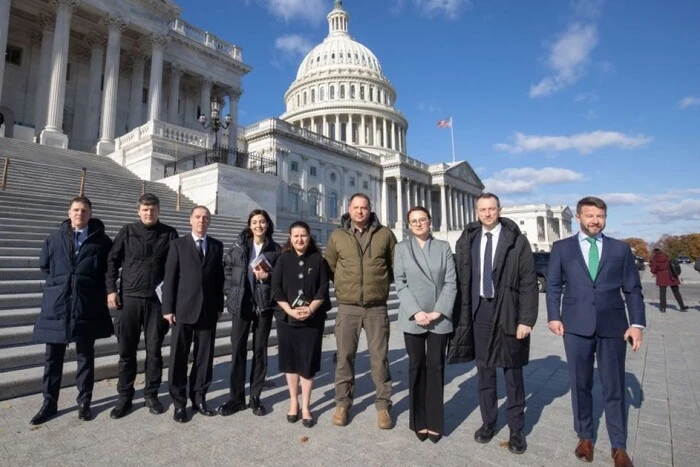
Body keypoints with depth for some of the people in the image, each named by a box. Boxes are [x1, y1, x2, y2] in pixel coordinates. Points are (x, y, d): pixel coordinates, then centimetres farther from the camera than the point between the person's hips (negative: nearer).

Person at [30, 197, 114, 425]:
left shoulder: (102, 241, 0)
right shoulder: (54, 239, 9)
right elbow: (44, 265, 19)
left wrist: (99, 291, -2)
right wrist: (57, 283, 8)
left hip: (87, 306, -2)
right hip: (57, 304, 3)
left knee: (86, 356, 8)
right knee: (53, 357, 10)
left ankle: (84, 402, 20)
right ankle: (49, 403, 24)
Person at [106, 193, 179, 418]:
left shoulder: (169, 234, 1)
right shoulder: (127, 231, 4)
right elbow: (112, 260, 5)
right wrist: (111, 289, -3)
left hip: (157, 300, -1)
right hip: (129, 298, 1)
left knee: (154, 351, 7)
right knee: (126, 351, 8)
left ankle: (151, 394, 23)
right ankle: (124, 396, 24)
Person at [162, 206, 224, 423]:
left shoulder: (217, 246, 9)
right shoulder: (178, 244, 3)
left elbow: (220, 278, 9)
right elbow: (169, 278, -2)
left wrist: (219, 306, 5)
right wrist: (168, 308, -7)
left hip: (208, 310, 2)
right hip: (183, 309, -2)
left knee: (205, 357, 8)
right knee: (178, 357, 5)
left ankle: (198, 398, 23)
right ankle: (179, 403, 19)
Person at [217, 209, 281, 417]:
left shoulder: (276, 249, 1)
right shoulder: (238, 247, 5)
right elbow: (227, 271, 8)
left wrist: (268, 277, -15)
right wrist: (230, 294, 0)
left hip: (264, 305, -1)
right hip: (241, 305, 1)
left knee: (260, 350, 8)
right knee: (238, 350, 5)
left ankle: (255, 397, 22)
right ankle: (236, 397, 19)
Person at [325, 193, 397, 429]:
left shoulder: (385, 234, 0)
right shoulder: (337, 236, 2)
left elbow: (397, 265, 7)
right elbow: (329, 267, 10)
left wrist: (381, 283, 6)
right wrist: (344, 285, 11)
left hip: (377, 307, 0)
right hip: (347, 307, 1)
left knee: (380, 357, 8)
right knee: (344, 357, 9)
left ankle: (383, 405, 24)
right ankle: (343, 403, 27)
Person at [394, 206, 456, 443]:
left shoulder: (444, 247, 5)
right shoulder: (402, 248, 3)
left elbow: (451, 282, 0)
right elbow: (400, 283, -2)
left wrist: (438, 312, -10)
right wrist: (416, 312, -12)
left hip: (439, 317, 1)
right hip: (413, 317, 0)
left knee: (435, 367, 6)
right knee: (416, 366, 8)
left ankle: (435, 422, 18)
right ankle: (419, 421, 21)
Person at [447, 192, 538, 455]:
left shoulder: (516, 240, -5)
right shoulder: (467, 240, 3)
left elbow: (529, 282, -6)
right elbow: (460, 280, 3)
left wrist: (526, 319, -12)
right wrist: (462, 315, 0)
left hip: (508, 313, -2)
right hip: (478, 312, 3)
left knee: (512, 373, 10)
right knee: (484, 371, 14)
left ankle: (516, 429, 28)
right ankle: (488, 422, 32)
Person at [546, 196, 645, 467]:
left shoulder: (621, 249, 8)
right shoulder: (562, 248, 5)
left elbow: (633, 289, 6)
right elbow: (553, 285, 5)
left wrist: (637, 323, -3)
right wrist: (554, 316, -4)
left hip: (613, 326, 1)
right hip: (576, 326, 0)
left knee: (614, 388, 9)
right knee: (580, 385, 10)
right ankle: (585, 437, 27)